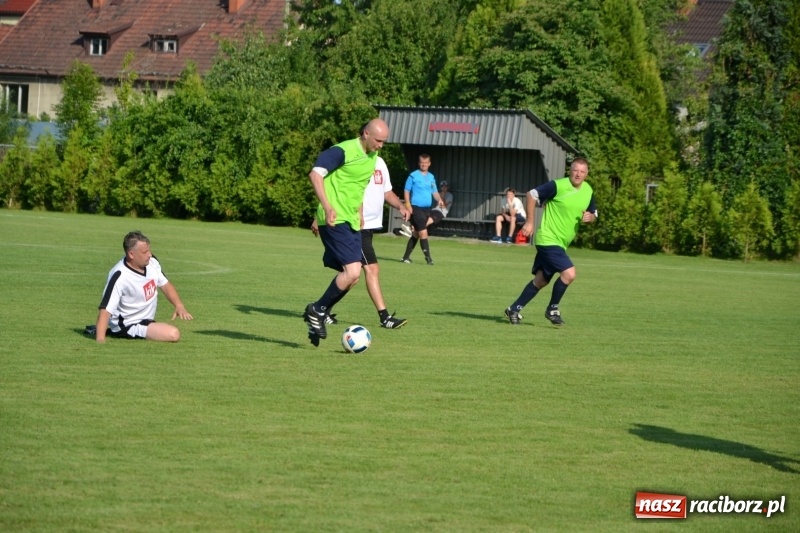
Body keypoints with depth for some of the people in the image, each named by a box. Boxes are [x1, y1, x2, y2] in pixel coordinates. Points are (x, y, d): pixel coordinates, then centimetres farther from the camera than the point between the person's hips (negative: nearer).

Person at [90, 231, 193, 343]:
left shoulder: (152, 262, -8)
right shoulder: (120, 276, -30)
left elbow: (165, 284, 8)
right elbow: (105, 309, -32)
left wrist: (179, 306, -7)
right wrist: (100, 339, -42)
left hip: (146, 320, 9)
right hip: (128, 325, -9)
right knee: (173, 334, -23)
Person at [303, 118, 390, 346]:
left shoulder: (372, 157, 13)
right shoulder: (343, 151, -14)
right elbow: (315, 174, -21)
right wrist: (327, 207, -29)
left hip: (352, 222, 9)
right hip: (336, 221, -9)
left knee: (352, 276, 6)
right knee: (352, 272, -18)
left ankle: (318, 315, 19)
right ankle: (318, 310, -1)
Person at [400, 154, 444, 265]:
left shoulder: (431, 177, 12)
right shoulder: (413, 176, -4)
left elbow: (434, 191, 15)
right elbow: (406, 190, -2)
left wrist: (439, 200, -5)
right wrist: (408, 204, -12)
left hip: (427, 208, 6)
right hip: (416, 207, -6)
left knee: (416, 234, 11)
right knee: (423, 232, -14)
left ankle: (406, 257, 19)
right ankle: (428, 257, -11)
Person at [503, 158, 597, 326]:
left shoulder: (588, 192, 5)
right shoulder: (558, 186, -15)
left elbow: (593, 213, 17)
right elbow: (532, 194, -9)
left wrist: (590, 217, -8)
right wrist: (530, 222, -11)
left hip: (561, 243, 8)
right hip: (549, 239, -8)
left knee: (541, 280, 13)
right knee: (569, 273, -19)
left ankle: (514, 309, 24)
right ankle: (552, 309, -1)